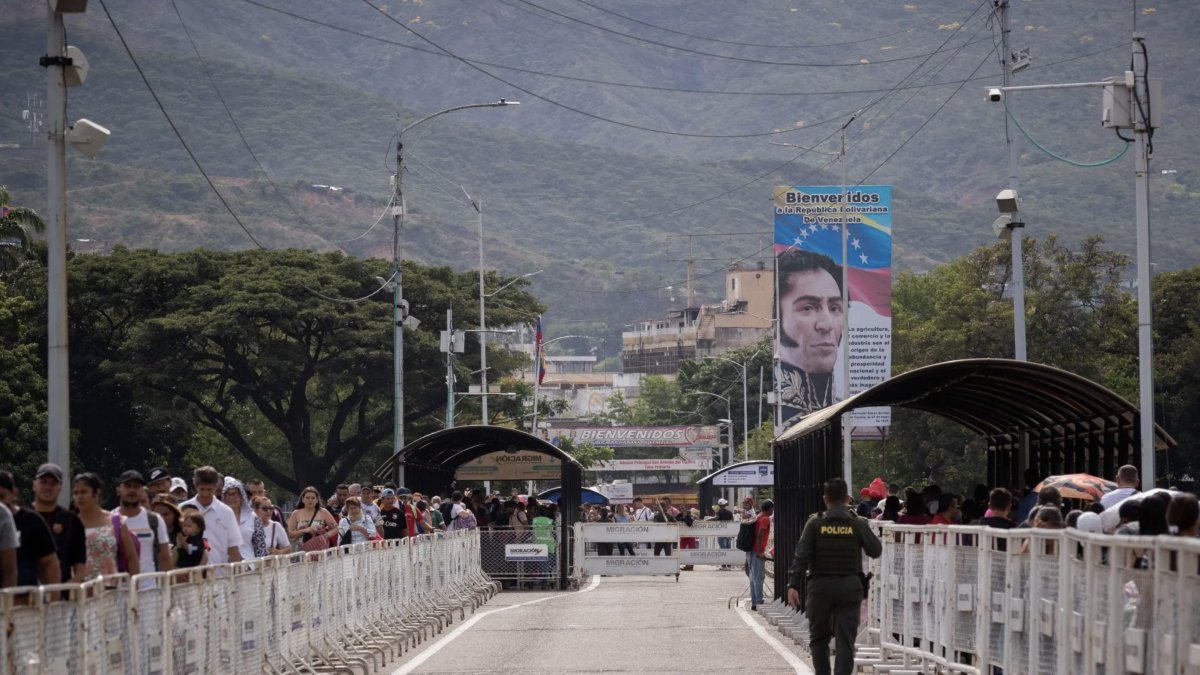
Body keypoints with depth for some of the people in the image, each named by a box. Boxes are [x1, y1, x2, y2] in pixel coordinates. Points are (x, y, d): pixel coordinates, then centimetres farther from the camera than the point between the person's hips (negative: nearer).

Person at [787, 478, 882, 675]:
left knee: (819, 638, 15)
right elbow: (876, 551, 9)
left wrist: (793, 585, -9)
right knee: (845, 640, -1)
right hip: (850, 587, 0)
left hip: (820, 586, 0)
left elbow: (802, 556, -9)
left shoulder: (815, 523, -2)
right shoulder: (857, 524, -1)